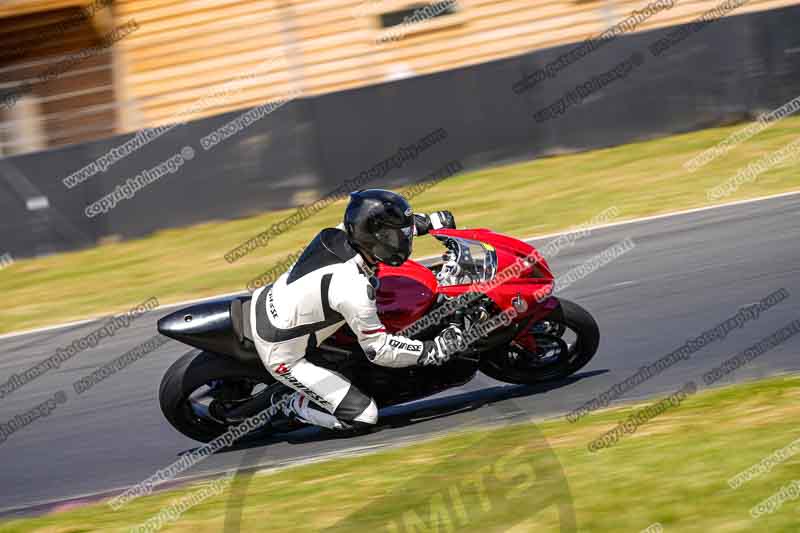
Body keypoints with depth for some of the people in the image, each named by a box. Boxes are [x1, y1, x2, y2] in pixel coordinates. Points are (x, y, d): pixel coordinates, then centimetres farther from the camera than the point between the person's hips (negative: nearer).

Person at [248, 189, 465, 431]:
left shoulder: (336, 235, -12)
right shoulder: (353, 289, -32)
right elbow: (377, 349, -20)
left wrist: (429, 222, 12)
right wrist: (433, 351, -19)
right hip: (281, 354, -8)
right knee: (363, 416, -7)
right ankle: (288, 404, 8)